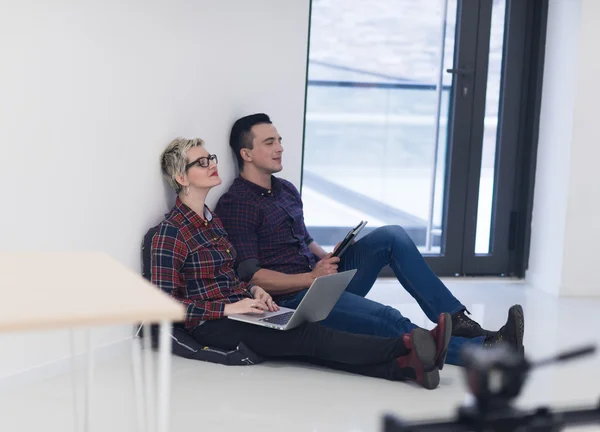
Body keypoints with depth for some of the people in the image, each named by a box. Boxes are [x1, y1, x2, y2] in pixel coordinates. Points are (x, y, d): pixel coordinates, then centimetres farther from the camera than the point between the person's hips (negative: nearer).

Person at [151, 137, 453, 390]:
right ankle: (408, 346, -32)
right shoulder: (171, 231, -11)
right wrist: (228, 308, -20)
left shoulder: (211, 219, 16)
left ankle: (403, 366, -36)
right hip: (212, 325, -7)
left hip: (236, 309, 8)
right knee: (311, 336, -23)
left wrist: (251, 291, 4)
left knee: (310, 348, -17)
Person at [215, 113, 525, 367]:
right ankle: (482, 350, -25)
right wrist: (311, 277, -21)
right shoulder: (235, 205, -10)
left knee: (390, 237, -8)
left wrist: (327, 259, 3)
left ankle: (454, 319, -13)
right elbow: (250, 276, -16)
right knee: (385, 320, -27)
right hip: (292, 298, -8)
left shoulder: (286, 190, 17)